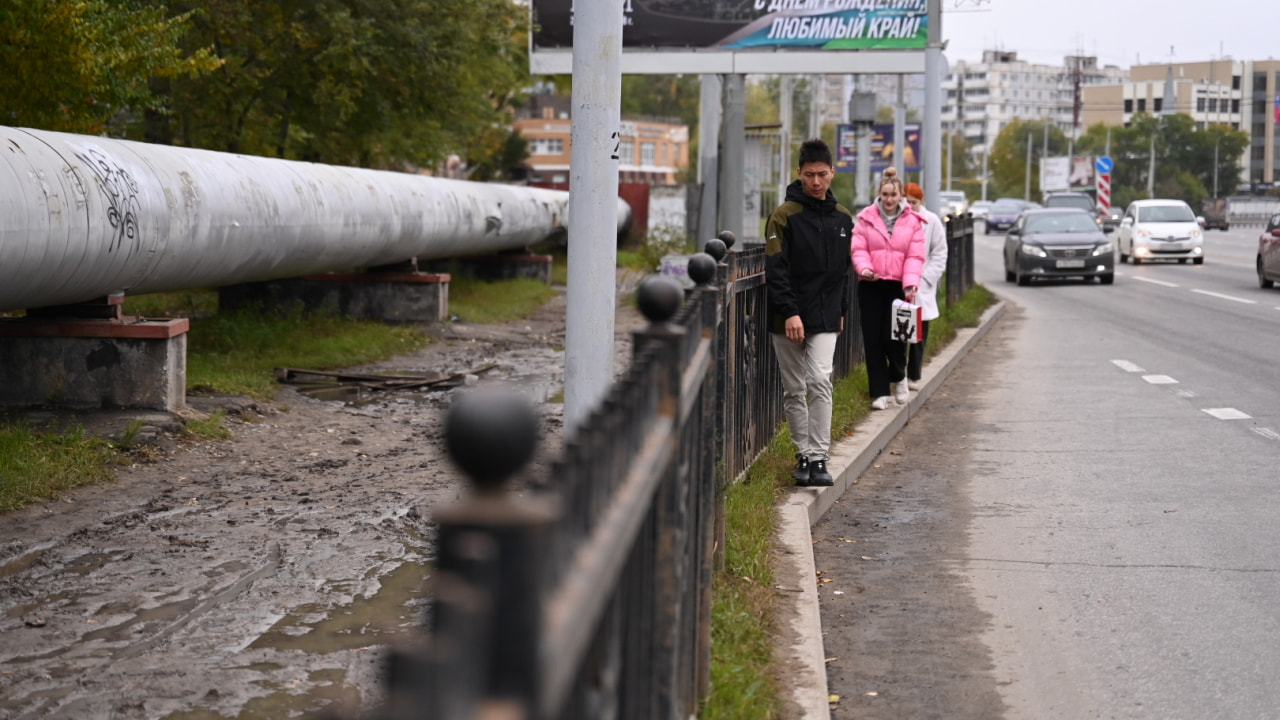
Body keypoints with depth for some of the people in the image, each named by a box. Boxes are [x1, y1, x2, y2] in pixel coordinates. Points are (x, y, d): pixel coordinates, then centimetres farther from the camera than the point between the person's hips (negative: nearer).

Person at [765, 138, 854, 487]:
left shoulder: (842, 217, 10)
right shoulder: (785, 216, -6)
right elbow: (775, 270, -11)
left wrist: (841, 311, 18)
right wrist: (789, 312, -19)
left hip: (825, 318, 2)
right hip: (787, 320, -2)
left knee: (820, 382, -12)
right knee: (794, 390, 5)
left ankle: (819, 459, -11)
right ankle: (804, 455, 17)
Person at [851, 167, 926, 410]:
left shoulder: (913, 221, 4)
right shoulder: (866, 218, 4)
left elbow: (915, 256, -1)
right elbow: (858, 249, 1)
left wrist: (910, 284, -14)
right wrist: (864, 268, -19)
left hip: (898, 287, -1)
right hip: (871, 286, 1)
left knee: (893, 335, -9)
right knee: (873, 340, 1)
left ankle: (899, 377, 21)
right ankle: (879, 393, 9)